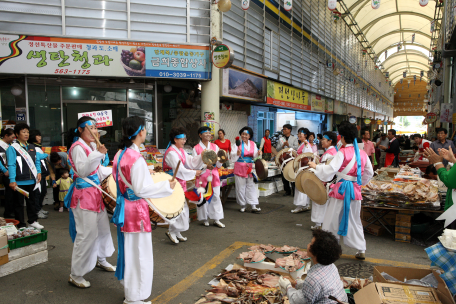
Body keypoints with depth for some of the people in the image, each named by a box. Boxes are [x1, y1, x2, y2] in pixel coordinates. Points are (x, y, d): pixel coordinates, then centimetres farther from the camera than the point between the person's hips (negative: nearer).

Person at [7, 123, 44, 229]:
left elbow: (37, 161, 15)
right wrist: (12, 180, -18)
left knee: (31, 201, 17)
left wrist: (38, 172, 0)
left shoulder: (32, 147, 11)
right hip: (19, 182, -6)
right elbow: (11, 165, -13)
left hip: (31, 181, 6)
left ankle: (32, 221, 30)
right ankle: (21, 225, 15)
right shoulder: (12, 148, -8)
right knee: (19, 204, 5)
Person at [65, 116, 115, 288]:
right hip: (84, 195, -9)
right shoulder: (77, 147, -14)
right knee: (87, 233, -7)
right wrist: (97, 154, -31)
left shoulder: (92, 146, 14)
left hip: (95, 192, 9)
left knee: (103, 227, 19)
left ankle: (101, 260, 40)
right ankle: (75, 275, 6)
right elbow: (82, 171, -24)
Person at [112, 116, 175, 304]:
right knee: (138, 252, 5)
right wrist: (166, 186, -14)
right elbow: (141, 189, -22)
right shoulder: (136, 158, -22)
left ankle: (129, 288, 39)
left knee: (128, 249, 22)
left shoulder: (120, 155, 5)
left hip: (123, 206, 9)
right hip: (136, 209, -9)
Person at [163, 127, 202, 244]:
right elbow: (180, 170, -22)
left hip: (181, 183, 10)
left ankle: (177, 232, 25)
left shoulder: (181, 151, 11)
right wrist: (194, 173, -13)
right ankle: (172, 231, 10)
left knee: (183, 207, 14)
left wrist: (201, 156, -5)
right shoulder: (171, 153, -19)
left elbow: (191, 162, 9)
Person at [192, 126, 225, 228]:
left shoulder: (215, 146, 9)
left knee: (216, 197, 4)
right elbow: (194, 165, -6)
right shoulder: (196, 148, -2)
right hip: (202, 176, -3)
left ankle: (216, 219, 14)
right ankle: (205, 219, 17)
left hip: (214, 175, 3)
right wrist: (205, 166, -20)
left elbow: (219, 165, 8)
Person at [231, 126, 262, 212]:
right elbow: (233, 159, -11)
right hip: (240, 168, -3)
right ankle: (243, 205, 17)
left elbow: (254, 156, 10)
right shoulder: (237, 144, -5)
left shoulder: (253, 144, 6)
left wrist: (258, 154, -12)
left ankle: (254, 206, 5)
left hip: (250, 168, 3)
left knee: (251, 186, 3)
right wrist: (237, 154, -31)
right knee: (241, 187, 4)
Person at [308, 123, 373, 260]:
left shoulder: (342, 152, -14)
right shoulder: (362, 153, 5)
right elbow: (369, 173, 14)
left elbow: (331, 169, -22)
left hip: (341, 189, -6)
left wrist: (316, 166, -10)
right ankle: (361, 250, 22)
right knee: (355, 221, 17)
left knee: (332, 220, 6)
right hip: (355, 190, 6)